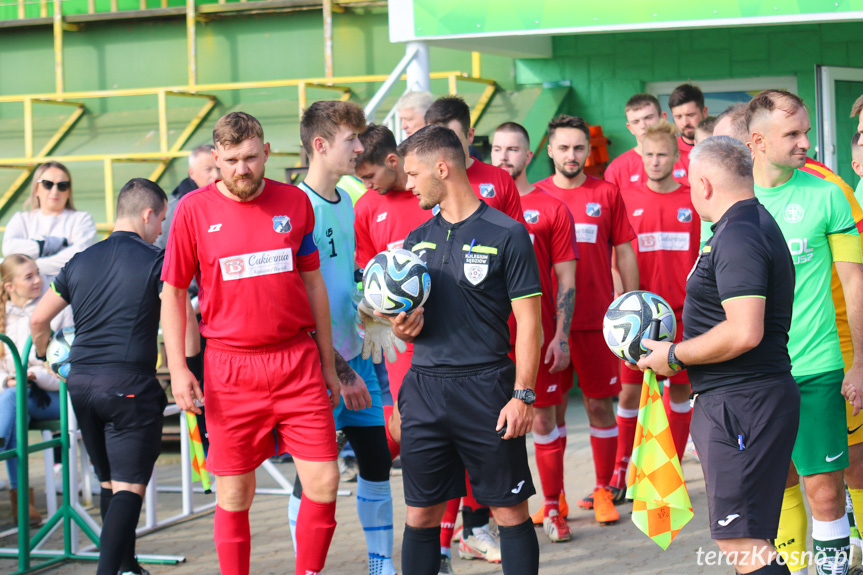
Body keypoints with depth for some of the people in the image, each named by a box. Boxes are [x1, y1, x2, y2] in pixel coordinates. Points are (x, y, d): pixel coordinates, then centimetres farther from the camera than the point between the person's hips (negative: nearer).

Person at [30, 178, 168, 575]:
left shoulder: (80, 262, 10)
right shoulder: (155, 262, -5)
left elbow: (38, 320, 14)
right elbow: (183, 317, -12)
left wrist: (43, 355, 33)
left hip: (80, 382, 6)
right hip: (129, 383, -6)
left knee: (110, 482, 18)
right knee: (130, 486, -5)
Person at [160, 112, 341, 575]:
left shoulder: (295, 202, 5)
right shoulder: (194, 210, -1)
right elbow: (172, 293, 5)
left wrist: (327, 363, 13)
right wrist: (178, 369, -4)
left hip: (297, 361, 2)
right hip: (230, 368, -1)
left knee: (323, 481, -3)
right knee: (234, 494, 4)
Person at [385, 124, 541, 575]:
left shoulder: (507, 235, -4)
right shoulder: (417, 241, 14)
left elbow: (528, 322, -5)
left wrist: (523, 395, -12)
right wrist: (404, 329, -2)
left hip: (486, 388, -5)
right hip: (424, 388, 5)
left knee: (510, 510, 0)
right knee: (421, 515, 7)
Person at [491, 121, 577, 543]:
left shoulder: (552, 209, 3)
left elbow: (566, 278, 2)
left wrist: (561, 336, -6)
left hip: (538, 335, -1)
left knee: (544, 419, 4)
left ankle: (552, 510, 14)